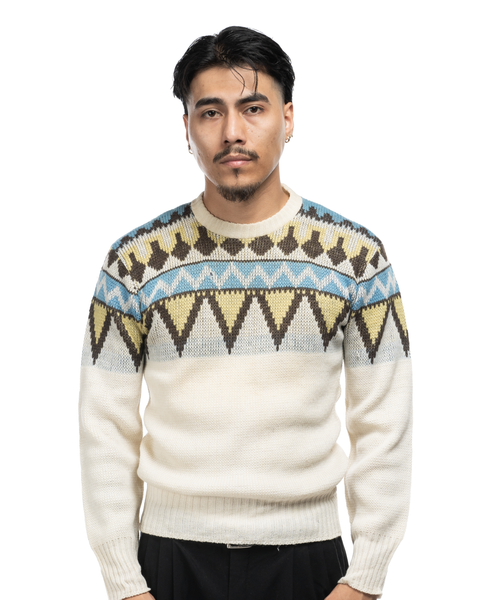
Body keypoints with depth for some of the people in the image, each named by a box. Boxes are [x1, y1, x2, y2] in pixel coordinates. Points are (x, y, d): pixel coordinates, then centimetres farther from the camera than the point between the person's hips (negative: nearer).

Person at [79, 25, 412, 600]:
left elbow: (382, 426, -2)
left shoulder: (356, 255, -4)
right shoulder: (135, 262, -4)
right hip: (172, 552, 0)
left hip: (308, 550, 1)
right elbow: (108, 428, -1)